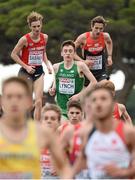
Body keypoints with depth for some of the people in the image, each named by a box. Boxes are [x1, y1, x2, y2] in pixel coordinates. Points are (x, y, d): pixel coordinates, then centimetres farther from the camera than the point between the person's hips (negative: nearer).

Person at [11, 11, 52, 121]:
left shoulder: (44, 37, 1)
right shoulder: (25, 39, -15)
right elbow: (14, 54, -9)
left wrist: (47, 64, 4)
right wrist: (26, 66, -15)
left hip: (39, 71, 4)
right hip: (26, 72, -4)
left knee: (38, 101, -2)